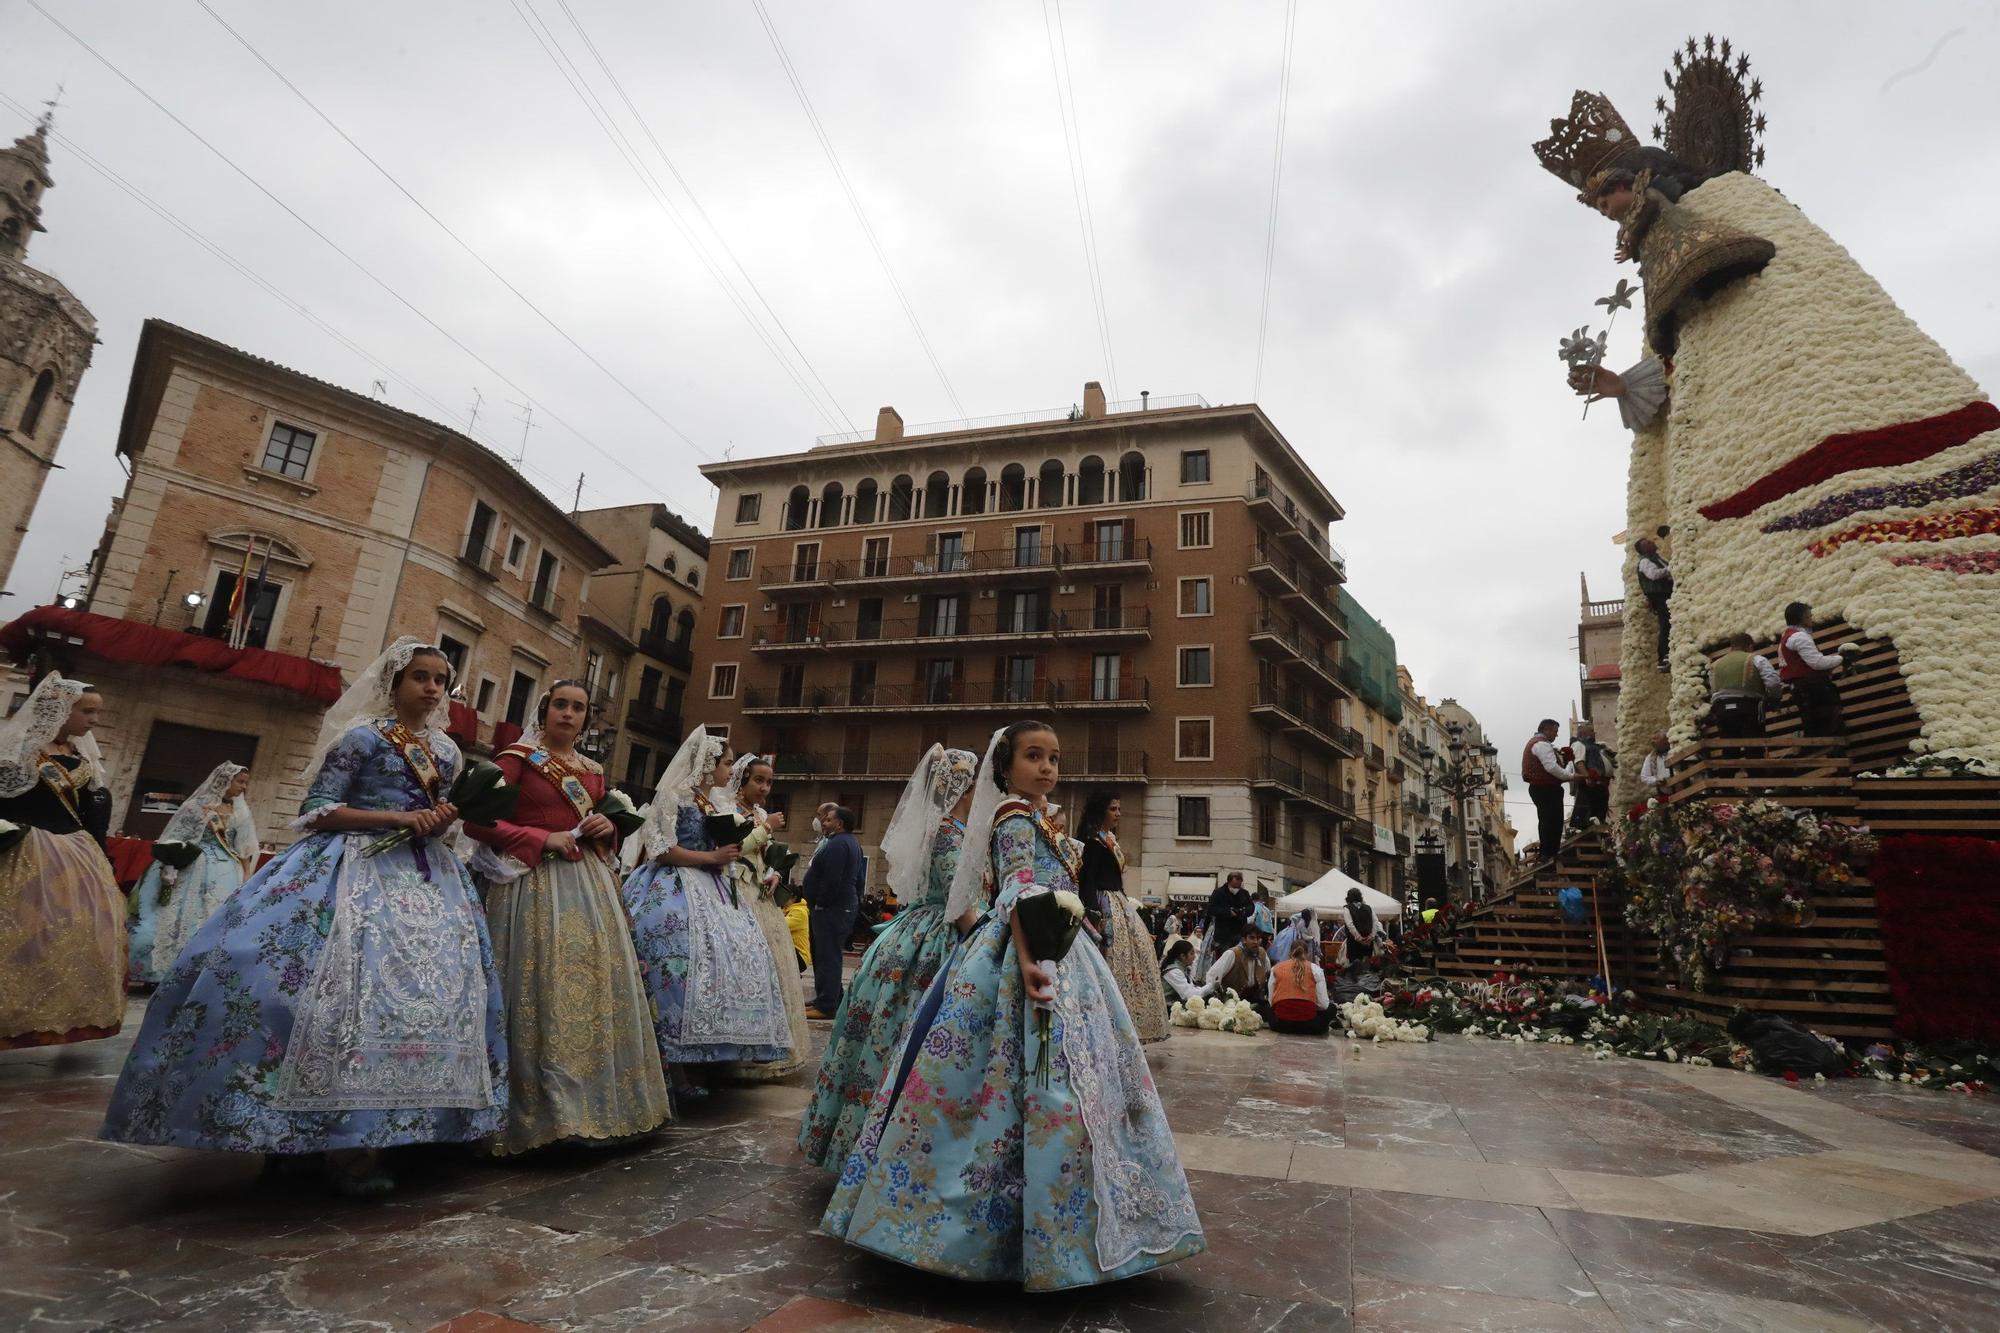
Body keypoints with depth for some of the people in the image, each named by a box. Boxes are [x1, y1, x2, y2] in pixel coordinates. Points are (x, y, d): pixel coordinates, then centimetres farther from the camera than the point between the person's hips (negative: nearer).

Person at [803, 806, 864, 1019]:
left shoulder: (837, 844, -17)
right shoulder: (852, 842, 18)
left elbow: (832, 880, -25)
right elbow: (856, 879, 24)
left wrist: (819, 903, -16)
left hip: (832, 908, -11)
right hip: (846, 904, 11)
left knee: (828, 956, -7)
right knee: (829, 955, 17)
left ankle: (826, 1006, -4)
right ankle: (833, 1000, 24)